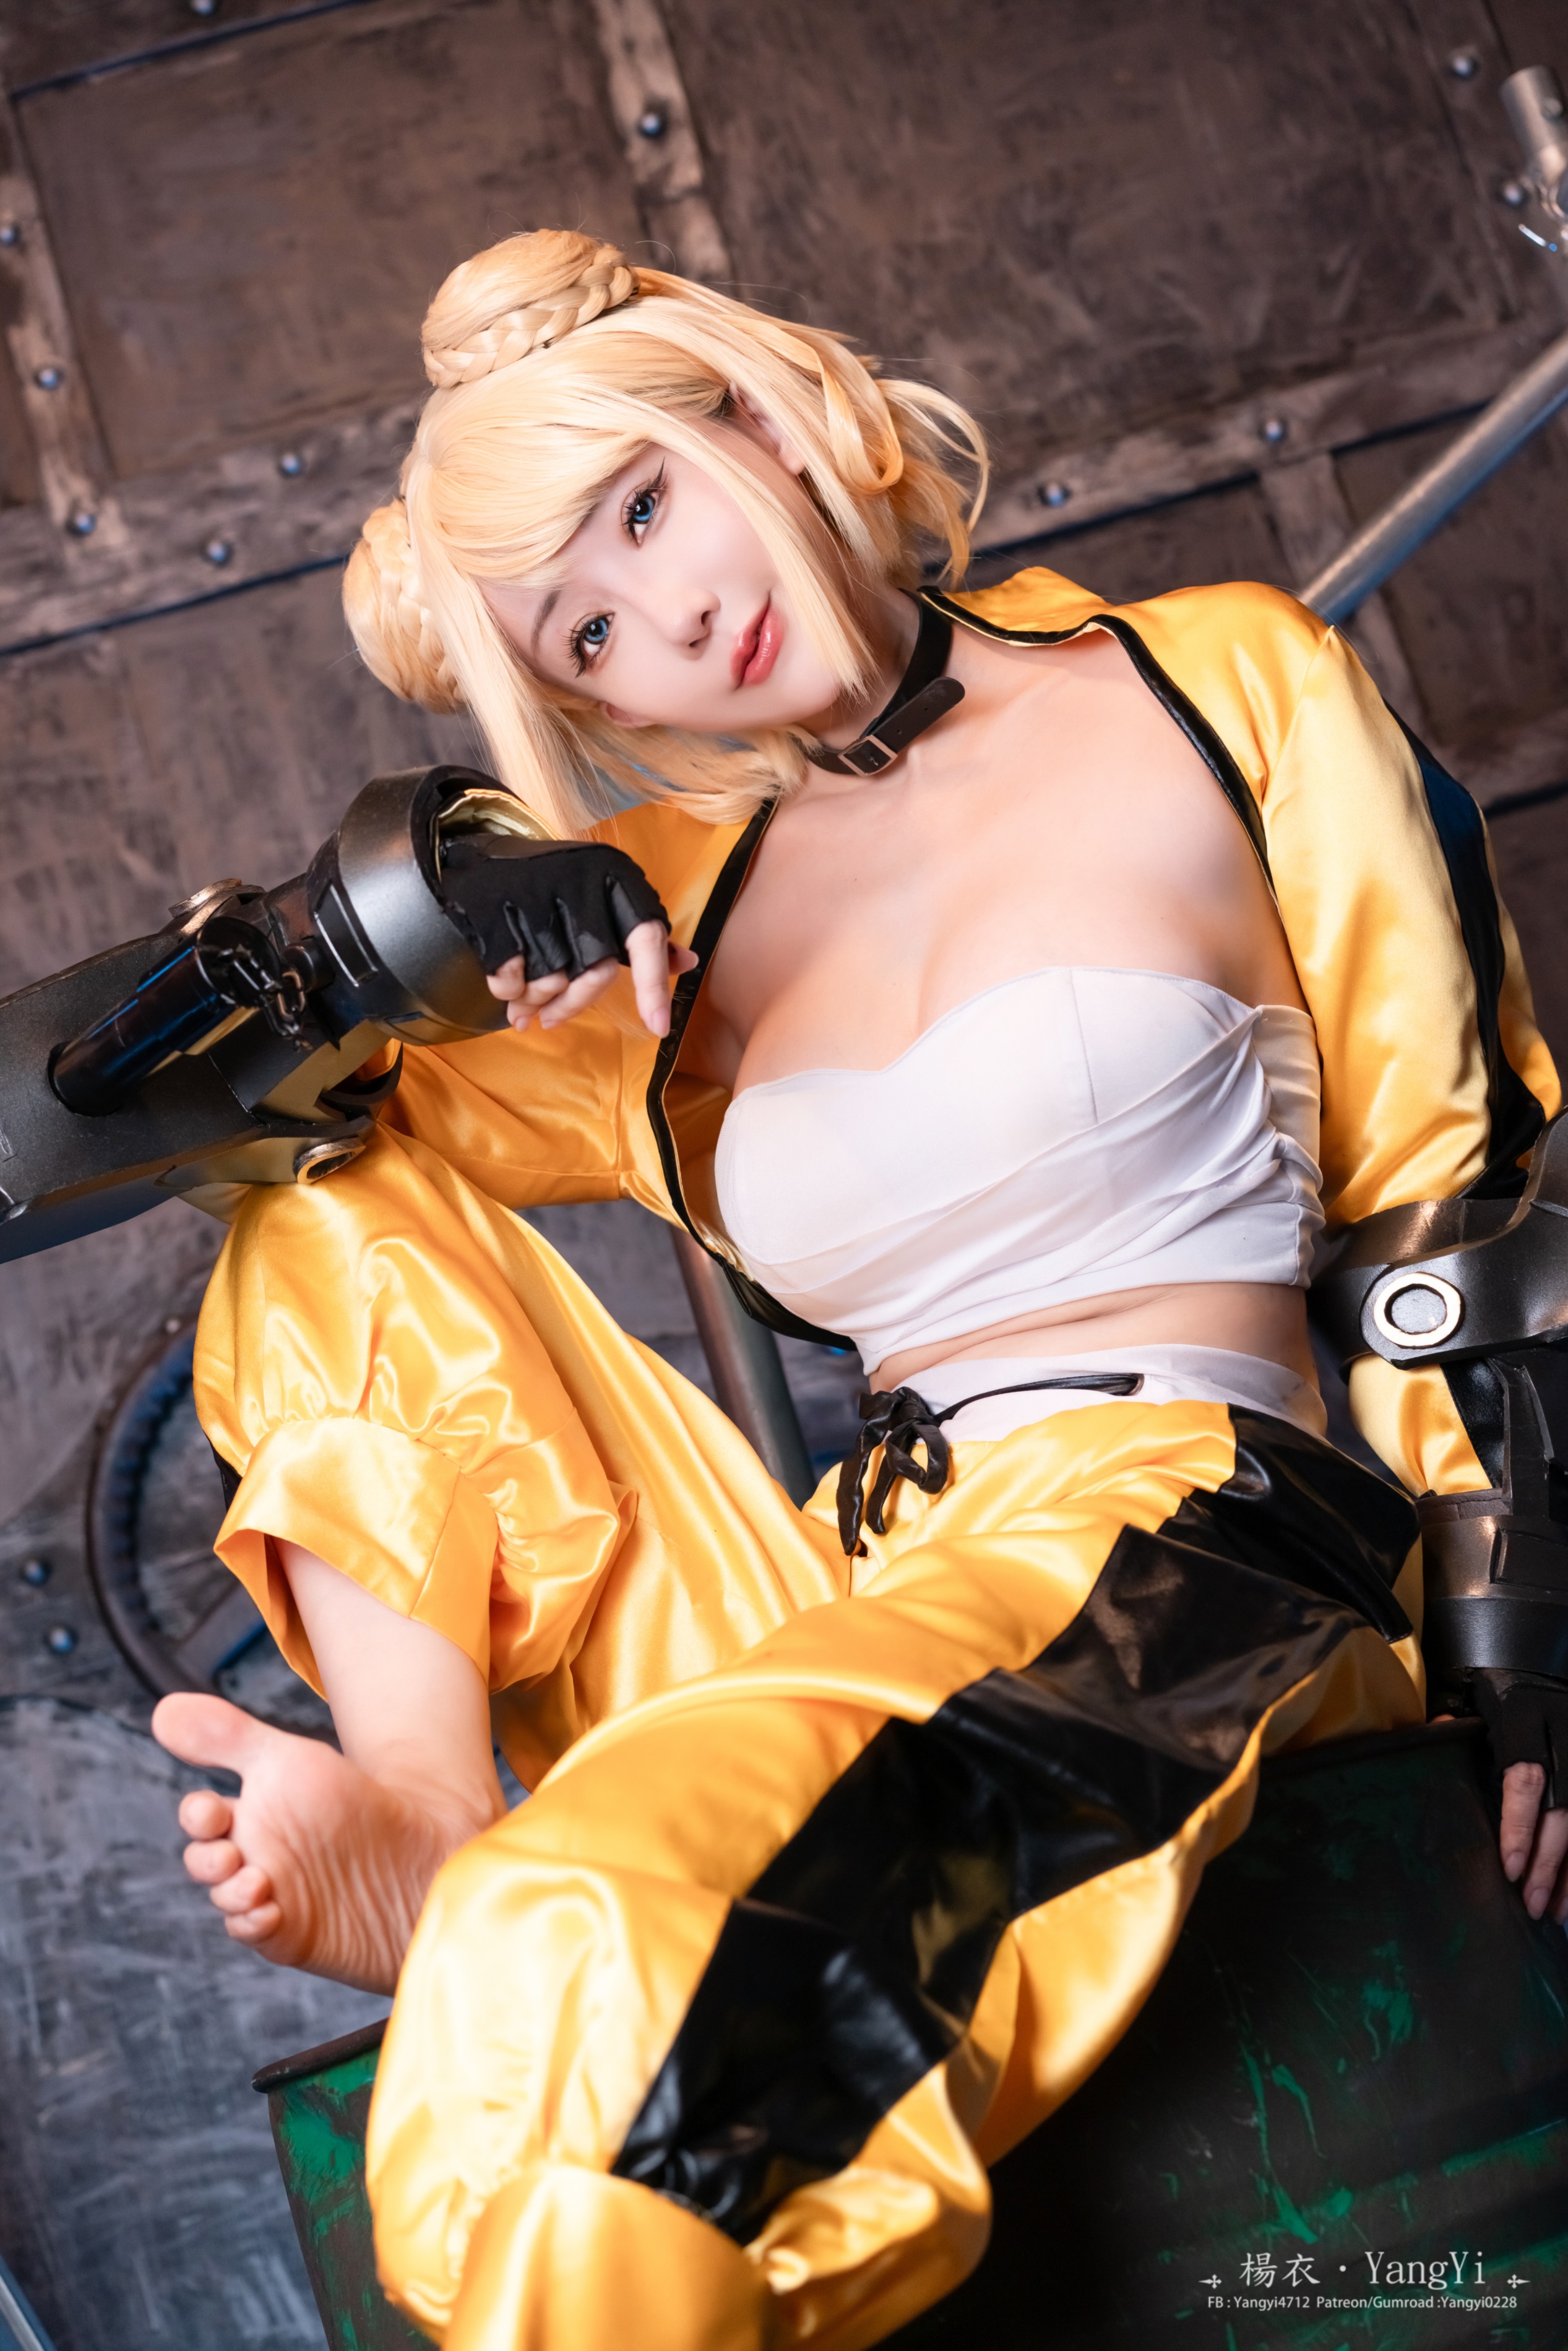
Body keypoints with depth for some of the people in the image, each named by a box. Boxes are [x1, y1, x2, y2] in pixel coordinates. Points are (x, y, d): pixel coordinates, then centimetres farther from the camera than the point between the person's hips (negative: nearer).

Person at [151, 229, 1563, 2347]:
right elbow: (335, 1154, 18)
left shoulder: (1222, 692, 6)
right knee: (324, 1235, 0)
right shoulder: (675, 904, 15)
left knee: (578, 1944, -31)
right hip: (856, 1598, 6)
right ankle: (428, 1840, -16)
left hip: (1180, 1537, -6)